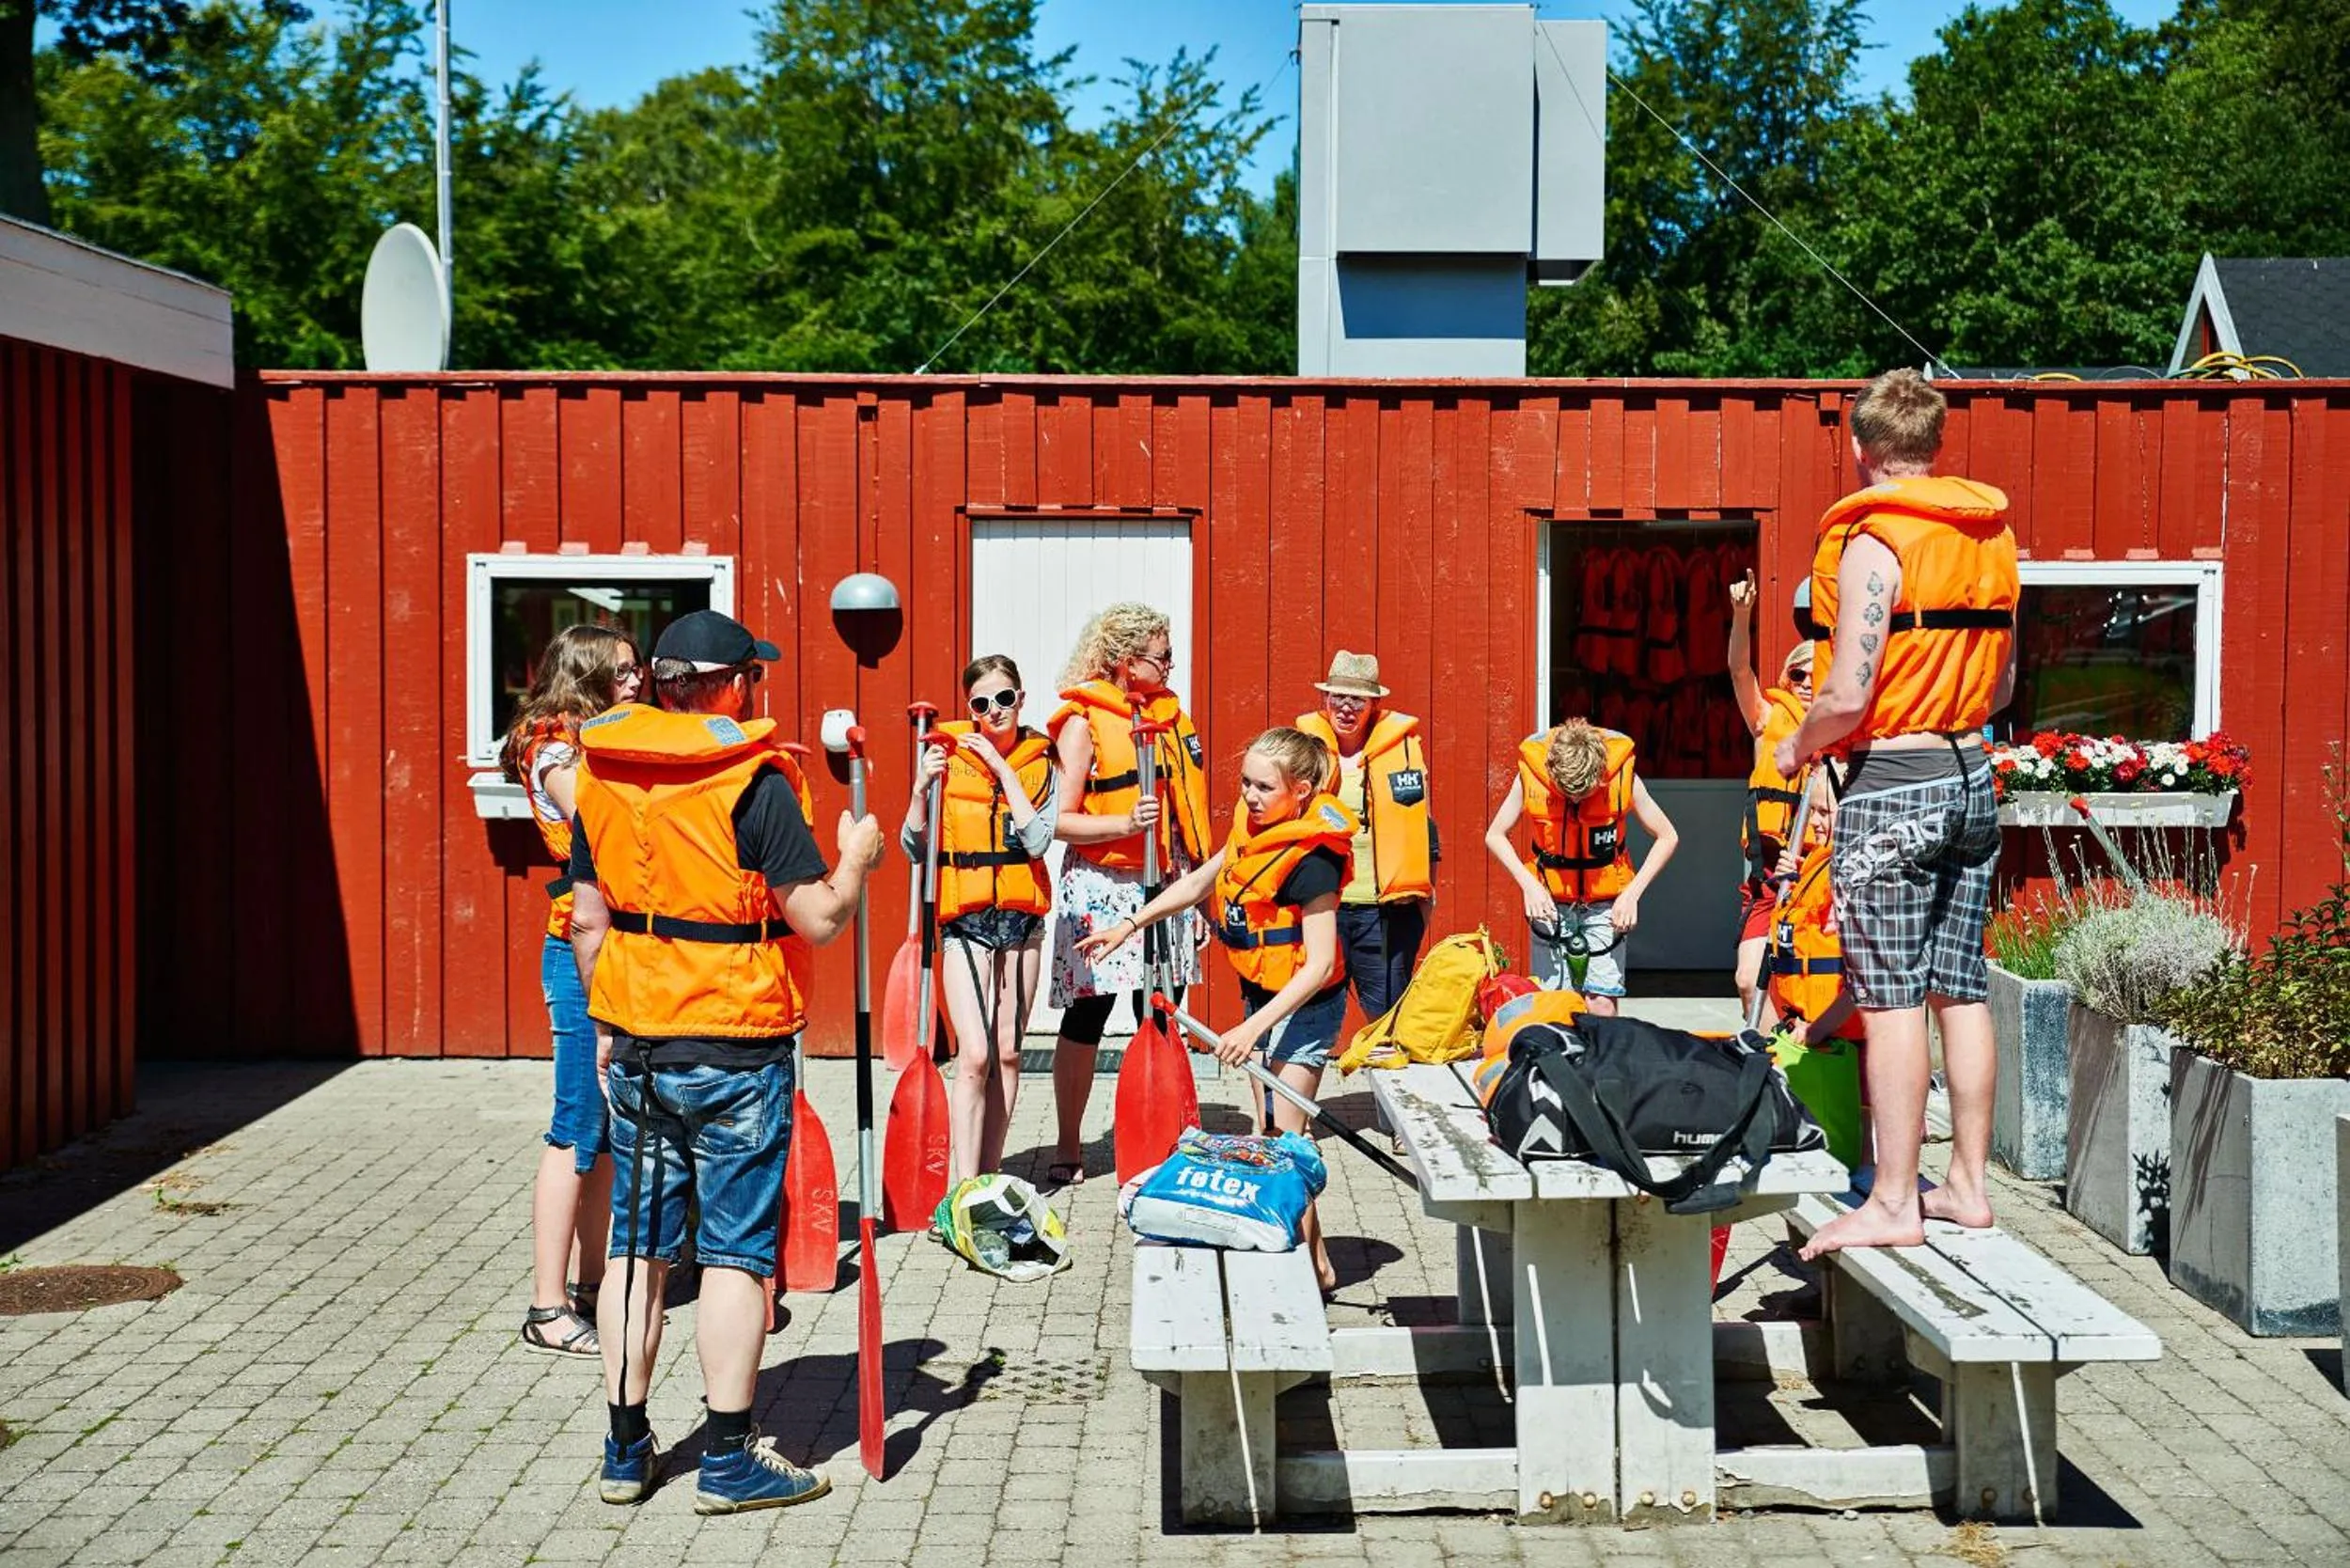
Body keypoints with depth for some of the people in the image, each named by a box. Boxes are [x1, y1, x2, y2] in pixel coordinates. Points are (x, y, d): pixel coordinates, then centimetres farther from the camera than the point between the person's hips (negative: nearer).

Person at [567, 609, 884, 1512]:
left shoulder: (603, 774, 4)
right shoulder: (754, 782, -15)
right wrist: (857, 861, 3)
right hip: (735, 1049, -5)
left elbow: (588, 918, 9)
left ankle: (626, 1450, 20)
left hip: (636, 1046, 6)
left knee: (639, 1245, 13)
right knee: (735, 1252, 3)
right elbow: (819, 921, -16)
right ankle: (729, 1462, 8)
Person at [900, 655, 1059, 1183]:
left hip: (1021, 916, 3)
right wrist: (922, 787, -15)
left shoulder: (1039, 762, 3)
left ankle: (990, 1174, 20)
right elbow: (915, 848, 0)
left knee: (1007, 1052, 9)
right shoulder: (948, 757, -2)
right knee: (974, 1056, -13)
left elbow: (1038, 840, -13)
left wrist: (1002, 768, -14)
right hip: (965, 918, -3)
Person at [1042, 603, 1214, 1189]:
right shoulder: (1082, 721, -7)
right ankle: (1069, 1147, 13)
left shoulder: (1169, 712, 12)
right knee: (1086, 1017, 1)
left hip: (1167, 887, 5)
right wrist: (1125, 823, -24)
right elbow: (1060, 820, -11)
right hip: (1102, 888, -5)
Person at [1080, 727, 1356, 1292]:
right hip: (1262, 995, 9)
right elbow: (1196, 884, 15)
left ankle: (1313, 1267, 0)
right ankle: (1309, 1254, 24)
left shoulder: (1310, 861, -27)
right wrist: (1130, 925, 11)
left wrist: (1252, 1029, -32)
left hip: (1304, 1006, -9)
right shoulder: (1251, 829, -1)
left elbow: (1319, 964, -29)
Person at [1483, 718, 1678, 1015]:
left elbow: (1667, 838, -2)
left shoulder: (1622, 776, -16)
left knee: (1602, 1004, -7)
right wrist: (1529, 884, -12)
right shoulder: (1531, 773, -14)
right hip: (1549, 900, 1)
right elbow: (1495, 835, 0)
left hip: (1606, 902, -1)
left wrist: (1632, 893, -11)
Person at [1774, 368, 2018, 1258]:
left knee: (1891, 999, -4)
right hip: (1971, 775, 8)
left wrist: (1796, 749, -1)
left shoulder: (1873, 543, -14)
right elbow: (2003, 685, 16)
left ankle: (1892, 1203, 0)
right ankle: (1968, 1186, 18)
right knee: (1962, 991, 12)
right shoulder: (1991, 536, 10)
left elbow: (1847, 696, -19)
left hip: (1891, 784, -8)